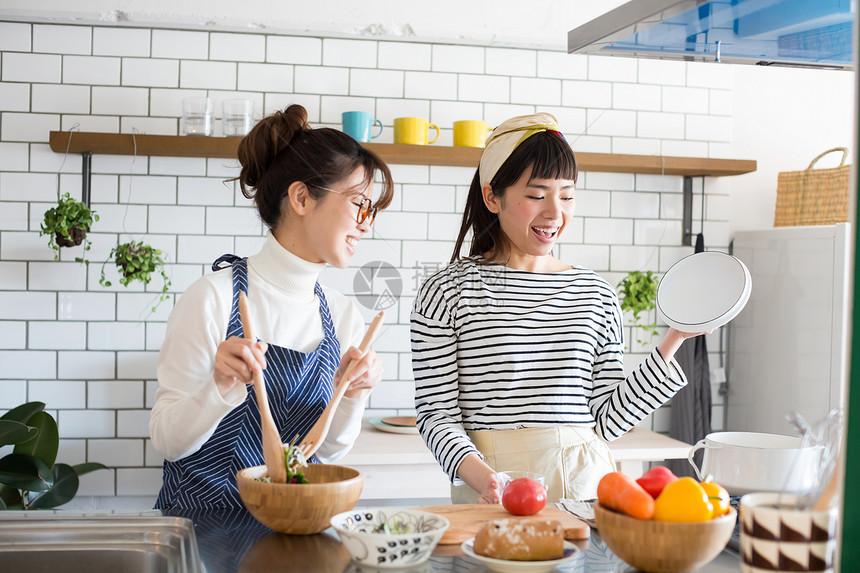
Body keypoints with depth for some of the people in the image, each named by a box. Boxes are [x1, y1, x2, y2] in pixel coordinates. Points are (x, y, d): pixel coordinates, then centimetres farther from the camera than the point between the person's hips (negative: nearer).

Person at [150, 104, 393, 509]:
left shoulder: (342, 315, 5)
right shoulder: (216, 297, -9)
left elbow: (326, 452, 8)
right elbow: (167, 442, -7)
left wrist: (351, 396, -10)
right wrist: (220, 388, -24)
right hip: (203, 519, -4)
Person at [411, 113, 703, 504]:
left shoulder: (597, 295, 12)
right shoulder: (448, 292, 2)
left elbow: (608, 422, 9)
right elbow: (437, 414, -1)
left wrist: (674, 340, 6)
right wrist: (476, 471, -19)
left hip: (585, 484, 3)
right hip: (492, 494, -3)